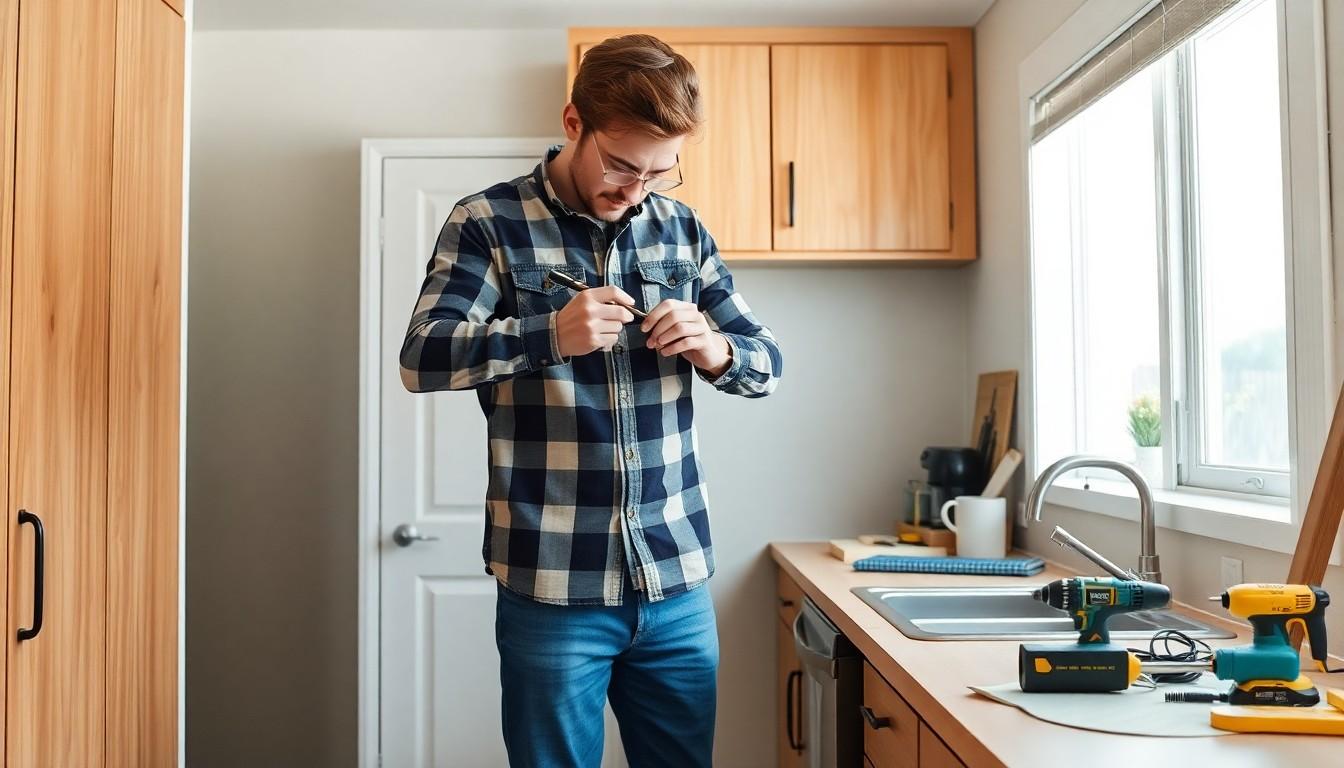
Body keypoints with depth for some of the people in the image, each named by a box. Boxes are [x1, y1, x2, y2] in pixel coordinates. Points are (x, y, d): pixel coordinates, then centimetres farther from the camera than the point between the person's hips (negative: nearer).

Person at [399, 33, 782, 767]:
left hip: (677, 577, 4)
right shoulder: (488, 222, -3)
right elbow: (421, 357, -11)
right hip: (553, 583, -4)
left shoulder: (682, 229, 9)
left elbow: (765, 360, 13)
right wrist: (549, 334, -27)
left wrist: (715, 349, -11)